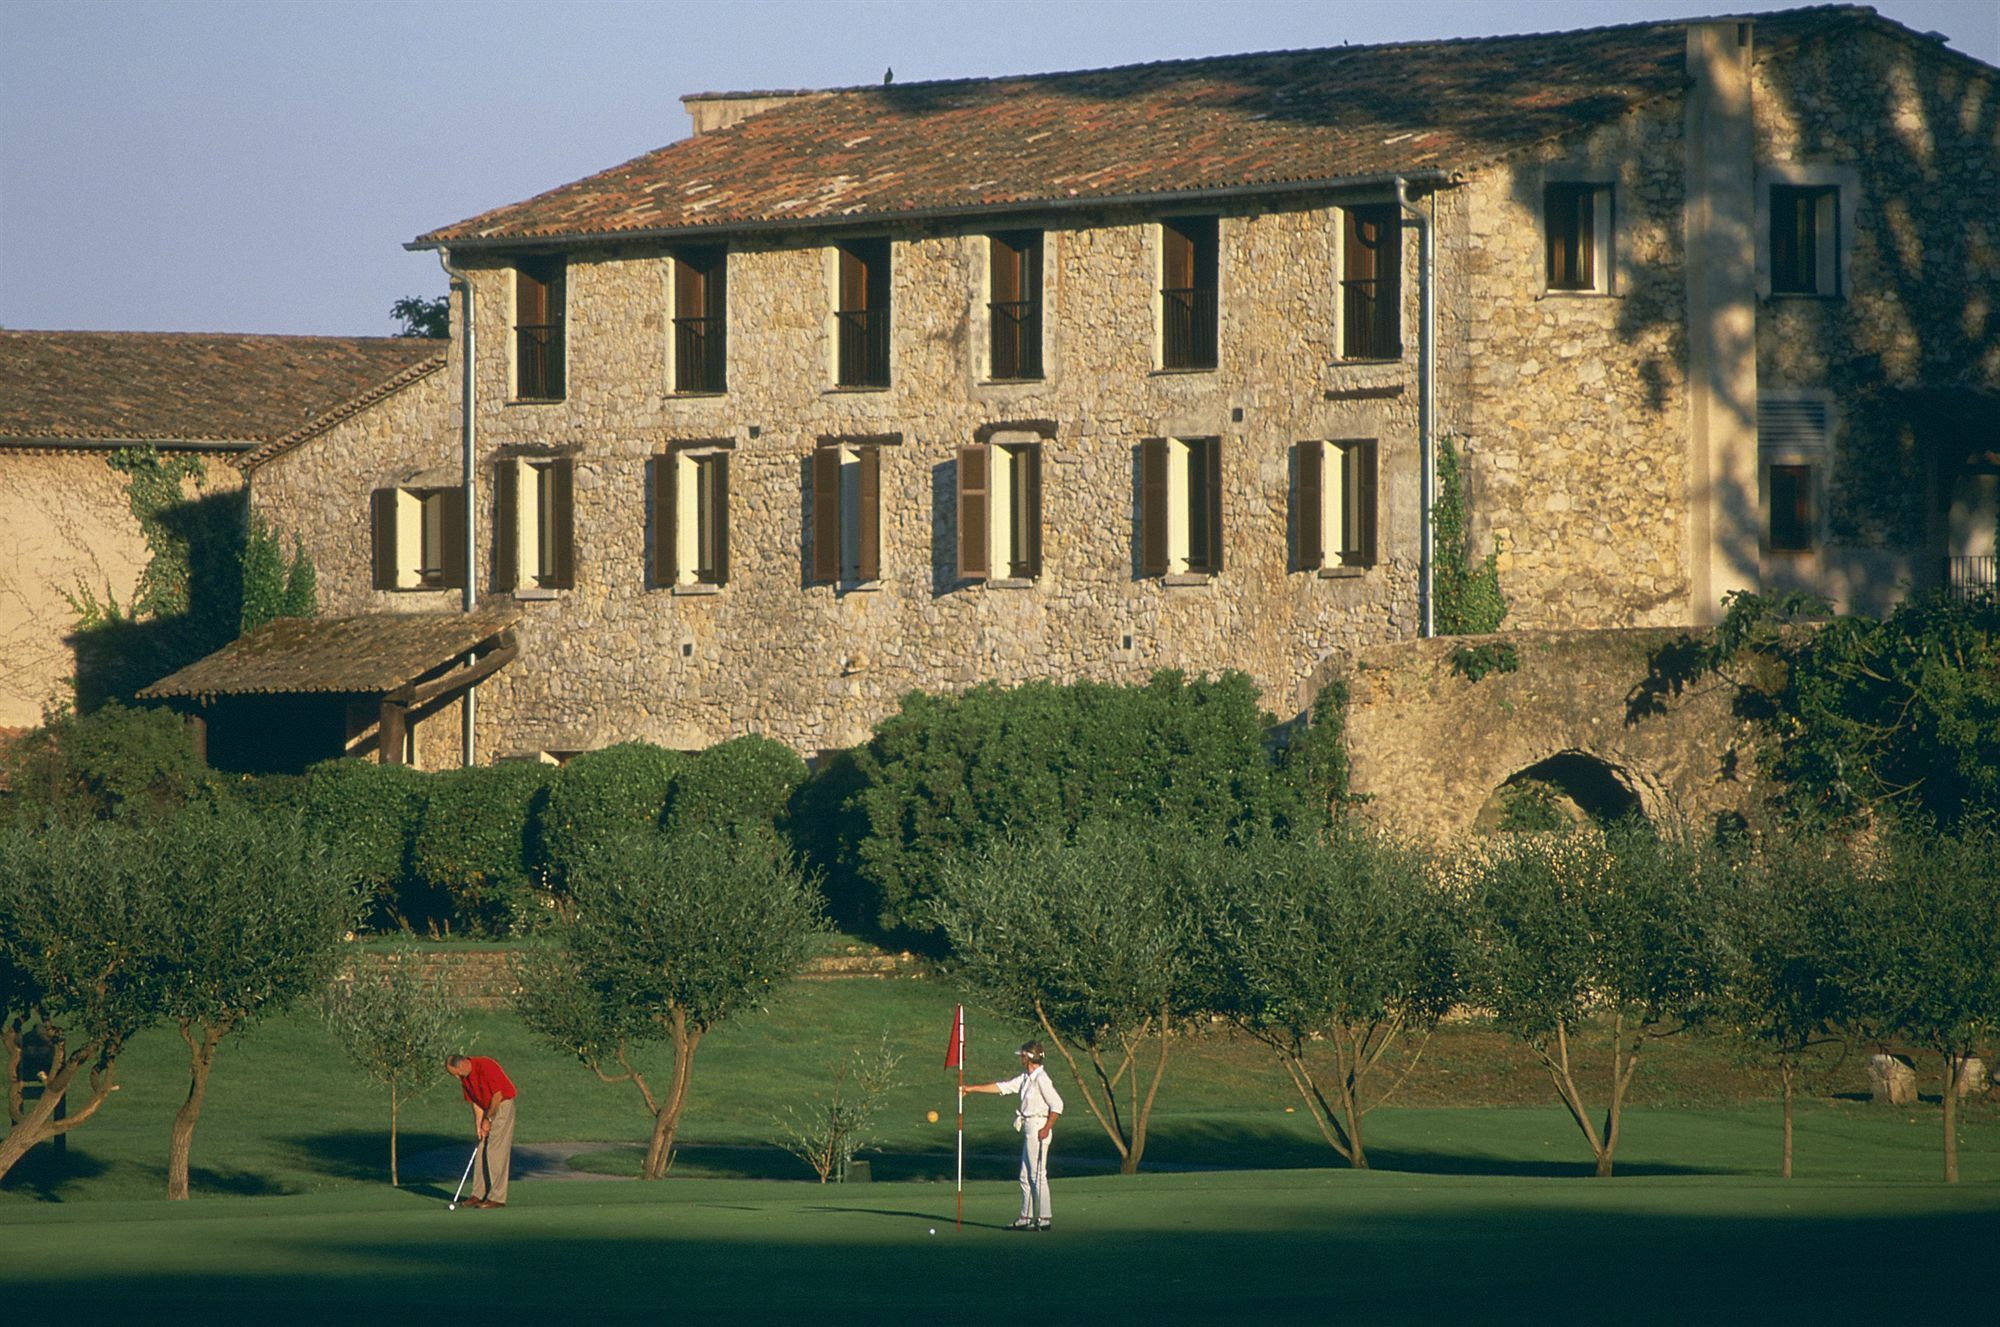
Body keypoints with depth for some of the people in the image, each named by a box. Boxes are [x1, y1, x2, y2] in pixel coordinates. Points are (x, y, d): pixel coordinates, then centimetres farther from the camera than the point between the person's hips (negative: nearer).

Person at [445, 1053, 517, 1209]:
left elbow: (498, 1095, -21)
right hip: (488, 1109, 9)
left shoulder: (485, 1066, -24)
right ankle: (479, 1194, 11)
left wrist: (488, 1119, -14)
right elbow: (475, 1101, 6)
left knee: (496, 1151, -11)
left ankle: (497, 1197, -10)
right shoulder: (465, 1077, 2)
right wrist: (479, 1124, -4)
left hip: (503, 1106, -9)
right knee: (481, 1152, 7)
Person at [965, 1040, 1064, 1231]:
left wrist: (1046, 1128, -20)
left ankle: (1044, 1219, -7)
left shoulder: (1041, 1079, -13)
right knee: (1025, 1177, 12)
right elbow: (1002, 1087, 22)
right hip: (1028, 1129, 10)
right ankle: (1026, 1218, 17)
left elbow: (1057, 1104, -19)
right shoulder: (1026, 1078, 15)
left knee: (1038, 1175, -9)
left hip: (1038, 1127, -10)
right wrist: (972, 1088, 23)